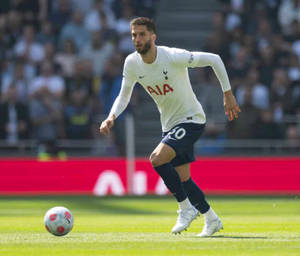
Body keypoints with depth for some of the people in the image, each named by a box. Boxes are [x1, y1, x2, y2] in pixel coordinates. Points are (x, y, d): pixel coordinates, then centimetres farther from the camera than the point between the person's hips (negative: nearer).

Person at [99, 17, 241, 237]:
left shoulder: (174, 57, -24)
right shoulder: (132, 63, -6)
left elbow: (214, 59, -15)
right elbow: (124, 96, 6)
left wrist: (228, 94, -12)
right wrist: (111, 117, -13)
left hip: (191, 120, -7)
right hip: (169, 125, 7)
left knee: (157, 159, -25)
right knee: (183, 179, 11)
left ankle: (186, 209, -10)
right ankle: (212, 220, 31)